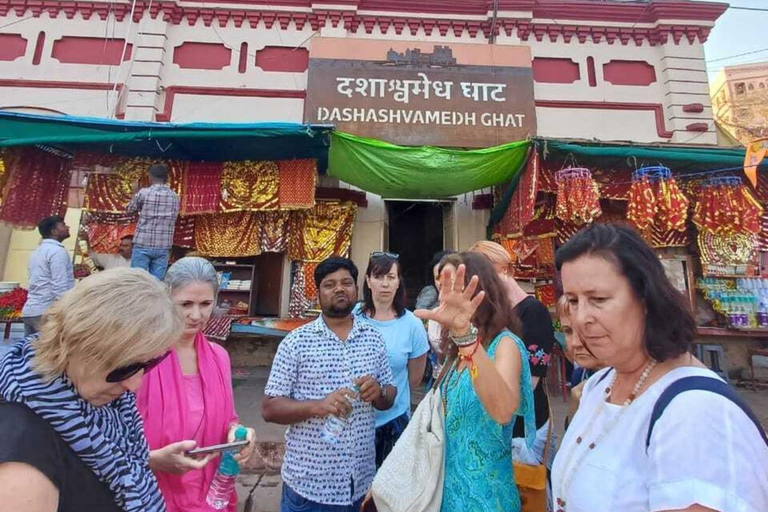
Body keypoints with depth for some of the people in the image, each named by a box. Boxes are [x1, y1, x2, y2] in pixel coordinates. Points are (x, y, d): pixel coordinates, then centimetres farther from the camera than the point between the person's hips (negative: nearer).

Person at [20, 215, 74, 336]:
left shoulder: (37, 251, 18)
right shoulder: (58, 251, -11)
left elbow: (43, 284, 20)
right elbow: (60, 287, -19)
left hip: (29, 311, 9)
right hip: (47, 312, -9)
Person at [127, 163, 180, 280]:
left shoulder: (143, 193, -5)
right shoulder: (174, 197, 4)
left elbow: (130, 209, 12)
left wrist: (135, 192, 28)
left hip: (143, 245, -3)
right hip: (163, 247, 3)